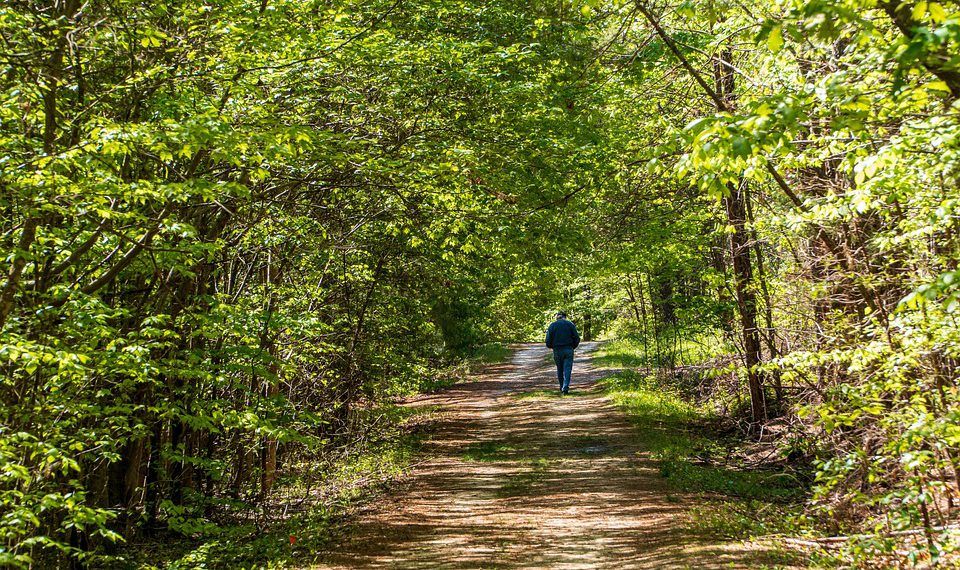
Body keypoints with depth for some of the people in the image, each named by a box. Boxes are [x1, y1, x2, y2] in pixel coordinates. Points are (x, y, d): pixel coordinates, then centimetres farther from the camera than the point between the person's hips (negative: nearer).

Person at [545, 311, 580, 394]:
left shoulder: (552, 325, 4)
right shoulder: (570, 324, 3)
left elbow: (548, 341, -2)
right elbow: (577, 338, 0)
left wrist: (553, 347, 18)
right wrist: (573, 347, 17)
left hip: (557, 351, 1)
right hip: (568, 350, -1)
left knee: (559, 370, 14)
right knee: (567, 369, -2)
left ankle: (562, 388, 22)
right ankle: (565, 388, -15)